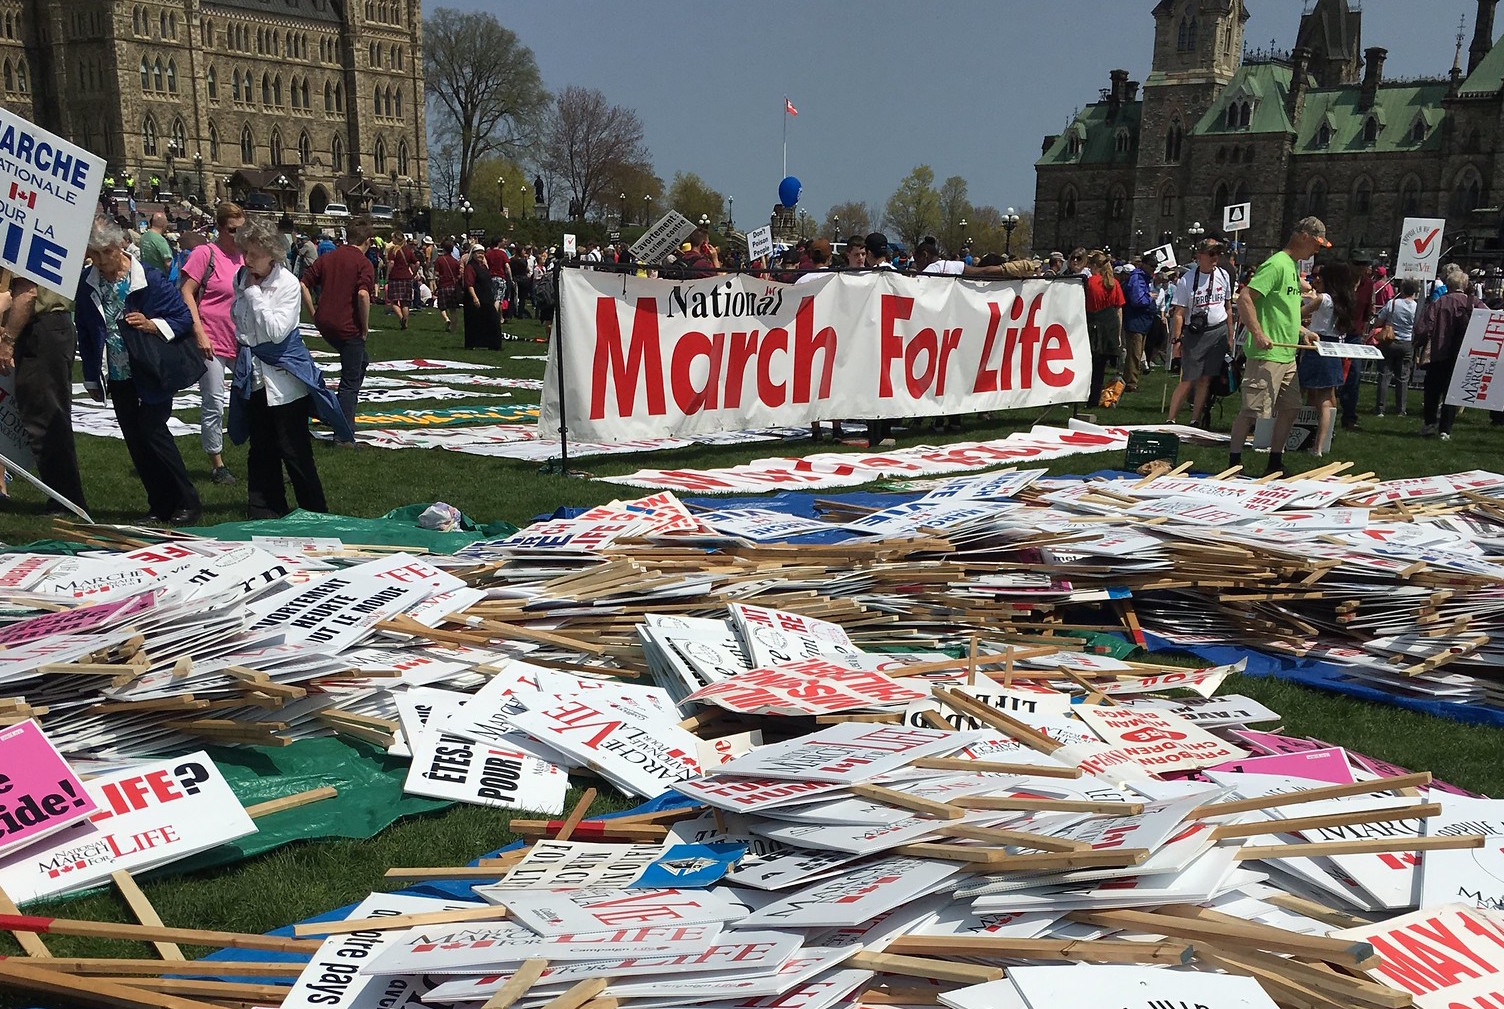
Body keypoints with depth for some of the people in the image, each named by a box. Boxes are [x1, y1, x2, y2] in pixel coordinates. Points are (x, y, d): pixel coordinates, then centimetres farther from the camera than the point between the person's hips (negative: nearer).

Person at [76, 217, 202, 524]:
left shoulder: (150, 278, -11)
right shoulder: (86, 283, 2)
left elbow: (184, 318, -7)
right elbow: (85, 334, 10)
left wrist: (151, 324, -25)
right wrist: (92, 378, 12)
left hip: (153, 374, -5)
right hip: (117, 376, 5)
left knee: (152, 432, -10)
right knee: (135, 441, 7)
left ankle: (187, 503, 1)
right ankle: (160, 505, 17)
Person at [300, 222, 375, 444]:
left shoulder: (326, 258, 11)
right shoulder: (363, 263, -8)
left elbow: (304, 286, 7)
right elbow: (363, 294, -24)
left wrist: (314, 314, 11)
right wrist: (365, 326, -13)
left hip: (325, 324, 7)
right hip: (349, 326, -7)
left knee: (361, 361, 29)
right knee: (350, 381, 2)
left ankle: (341, 410, 28)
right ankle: (344, 435, 1)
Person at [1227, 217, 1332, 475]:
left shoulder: (1293, 266, 18)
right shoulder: (1276, 264, -12)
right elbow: (1245, 298, -21)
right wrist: (1258, 334, -27)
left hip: (1287, 354, 10)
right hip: (1267, 354, -10)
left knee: (1290, 408, 13)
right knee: (1252, 410, -7)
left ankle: (1275, 462, 23)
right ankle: (1233, 463, 0)